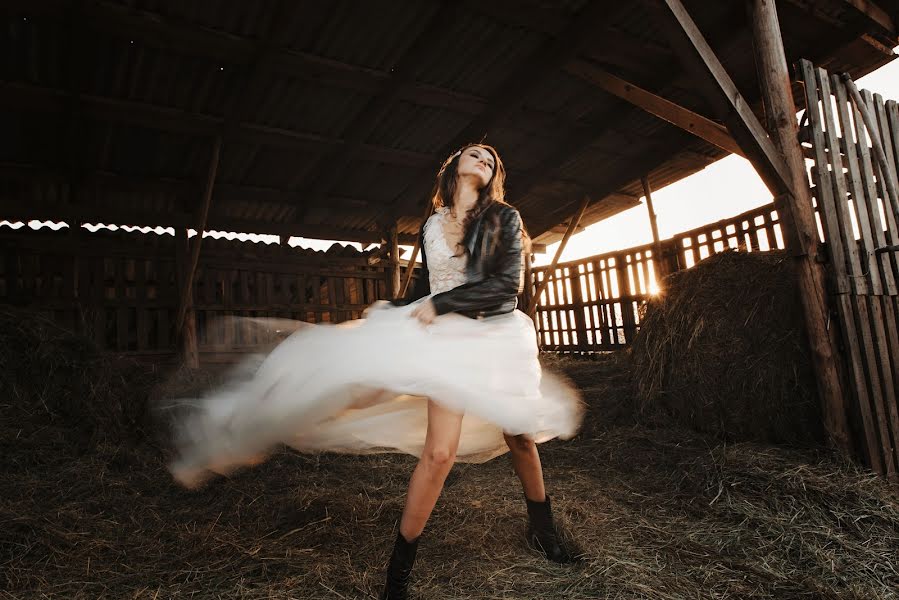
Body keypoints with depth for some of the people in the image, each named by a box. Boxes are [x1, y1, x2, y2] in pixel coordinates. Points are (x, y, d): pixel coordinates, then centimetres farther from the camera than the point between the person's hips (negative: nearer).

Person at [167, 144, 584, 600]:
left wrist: (442, 304, -14)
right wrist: (389, 313, 20)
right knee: (439, 451, -14)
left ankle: (542, 530, 38)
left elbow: (508, 283, -11)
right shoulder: (431, 226, 9)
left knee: (520, 435, 12)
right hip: (447, 337, 0)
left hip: (498, 335, 1)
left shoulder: (504, 218, 1)